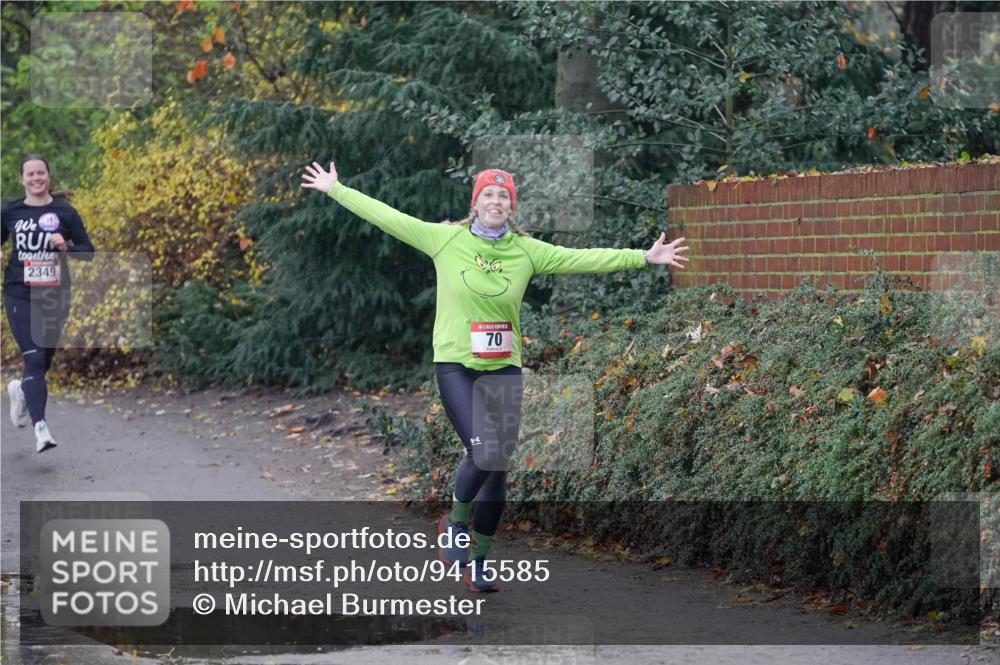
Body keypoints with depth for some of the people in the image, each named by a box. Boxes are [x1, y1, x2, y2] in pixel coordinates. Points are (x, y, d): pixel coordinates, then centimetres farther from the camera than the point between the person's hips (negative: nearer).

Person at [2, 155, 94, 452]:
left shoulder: (64, 212, -1)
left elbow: (88, 252, 0)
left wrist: (65, 246, -17)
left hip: (55, 295, 1)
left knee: (45, 359, 13)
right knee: (34, 358, -15)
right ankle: (41, 428, -20)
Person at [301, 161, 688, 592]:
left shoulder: (527, 250, 2)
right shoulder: (445, 238, -2)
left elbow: (584, 259, 0)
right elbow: (387, 217, 0)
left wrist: (645, 257, -6)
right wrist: (335, 189, 1)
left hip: (503, 370, 3)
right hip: (455, 365, -3)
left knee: (498, 467, 4)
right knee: (484, 453, -20)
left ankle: (480, 558, 21)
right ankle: (456, 522, 9)